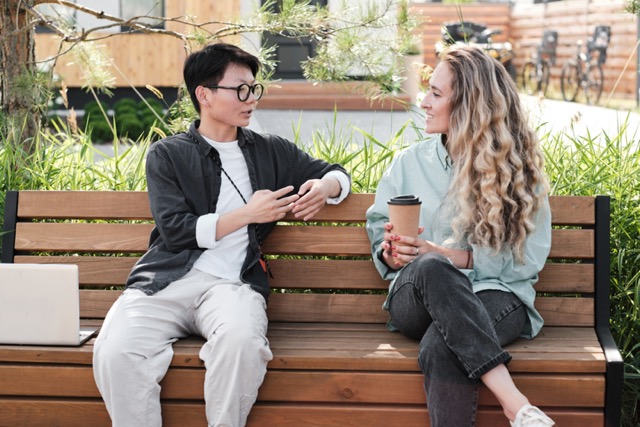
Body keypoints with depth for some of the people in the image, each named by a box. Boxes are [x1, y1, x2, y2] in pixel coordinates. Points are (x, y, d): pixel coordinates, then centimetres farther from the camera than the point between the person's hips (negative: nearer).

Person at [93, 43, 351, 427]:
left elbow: (336, 173, 31)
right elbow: (175, 231, 0)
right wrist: (247, 214, -5)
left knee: (241, 341, -36)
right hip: (168, 280, -1)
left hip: (232, 284, 1)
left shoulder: (271, 151, 21)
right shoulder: (167, 155, 12)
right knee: (115, 351, -31)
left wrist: (324, 187, 7)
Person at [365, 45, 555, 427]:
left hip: (496, 295, -2)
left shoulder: (520, 166, 7)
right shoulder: (411, 162, 15)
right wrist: (391, 253, -2)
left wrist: (452, 256, -12)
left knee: (440, 347, -40)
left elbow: (530, 256, -1)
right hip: (418, 298, 2)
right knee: (431, 268, -39)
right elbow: (379, 230, 22)